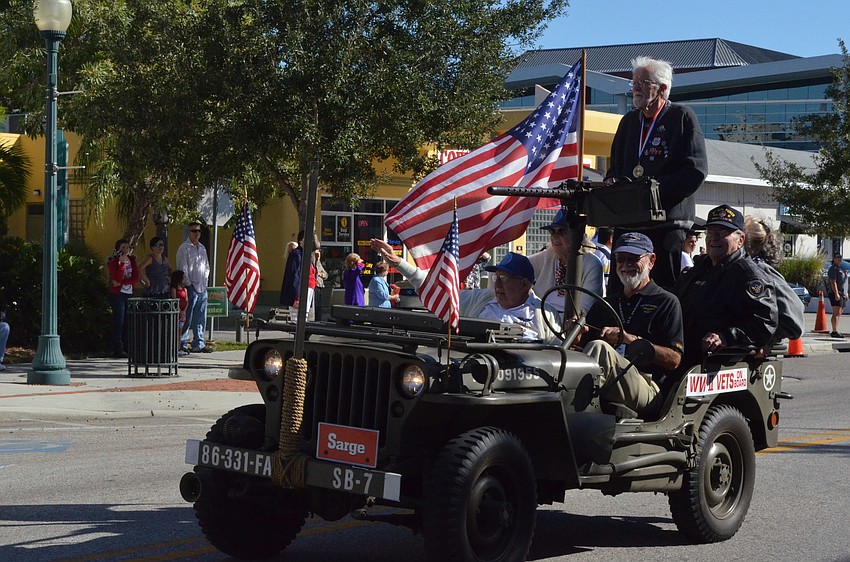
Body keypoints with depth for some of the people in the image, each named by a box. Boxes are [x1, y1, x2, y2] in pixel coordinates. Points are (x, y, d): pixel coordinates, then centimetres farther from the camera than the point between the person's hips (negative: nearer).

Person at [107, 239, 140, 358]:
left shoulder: (131, 260, 10)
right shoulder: (114, 262, -5)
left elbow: (135, 278, 0)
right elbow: (117, 278, -18)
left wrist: (121, 283, -12)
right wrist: (122, 263, -23)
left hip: (129, 294, 5)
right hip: (117, 294, -5)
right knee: (119, 321, -6)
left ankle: (127, 348, 8)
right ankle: (118, 349, -3)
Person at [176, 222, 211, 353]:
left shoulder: (202, 248, 17)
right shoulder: (184, 248, -6)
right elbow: (182, 268, -10)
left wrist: (204, 281, 13)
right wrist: (188, 285, -12)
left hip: (202, 288, 7)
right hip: (191, 288, -7)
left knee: (200, 319, 8)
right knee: (187, 319, -5)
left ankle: (198, 344, 13)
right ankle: (182, 345, -1)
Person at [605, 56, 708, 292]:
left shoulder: (682, 117, 0)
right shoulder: (629, 121, 18)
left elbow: (696, 170, -9)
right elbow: (616, 165, 24)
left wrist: (657, 188, -18)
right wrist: (612, 182, 0)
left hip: (668, 220, -6)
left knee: (665, 289, -5)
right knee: (619, 289, 2)